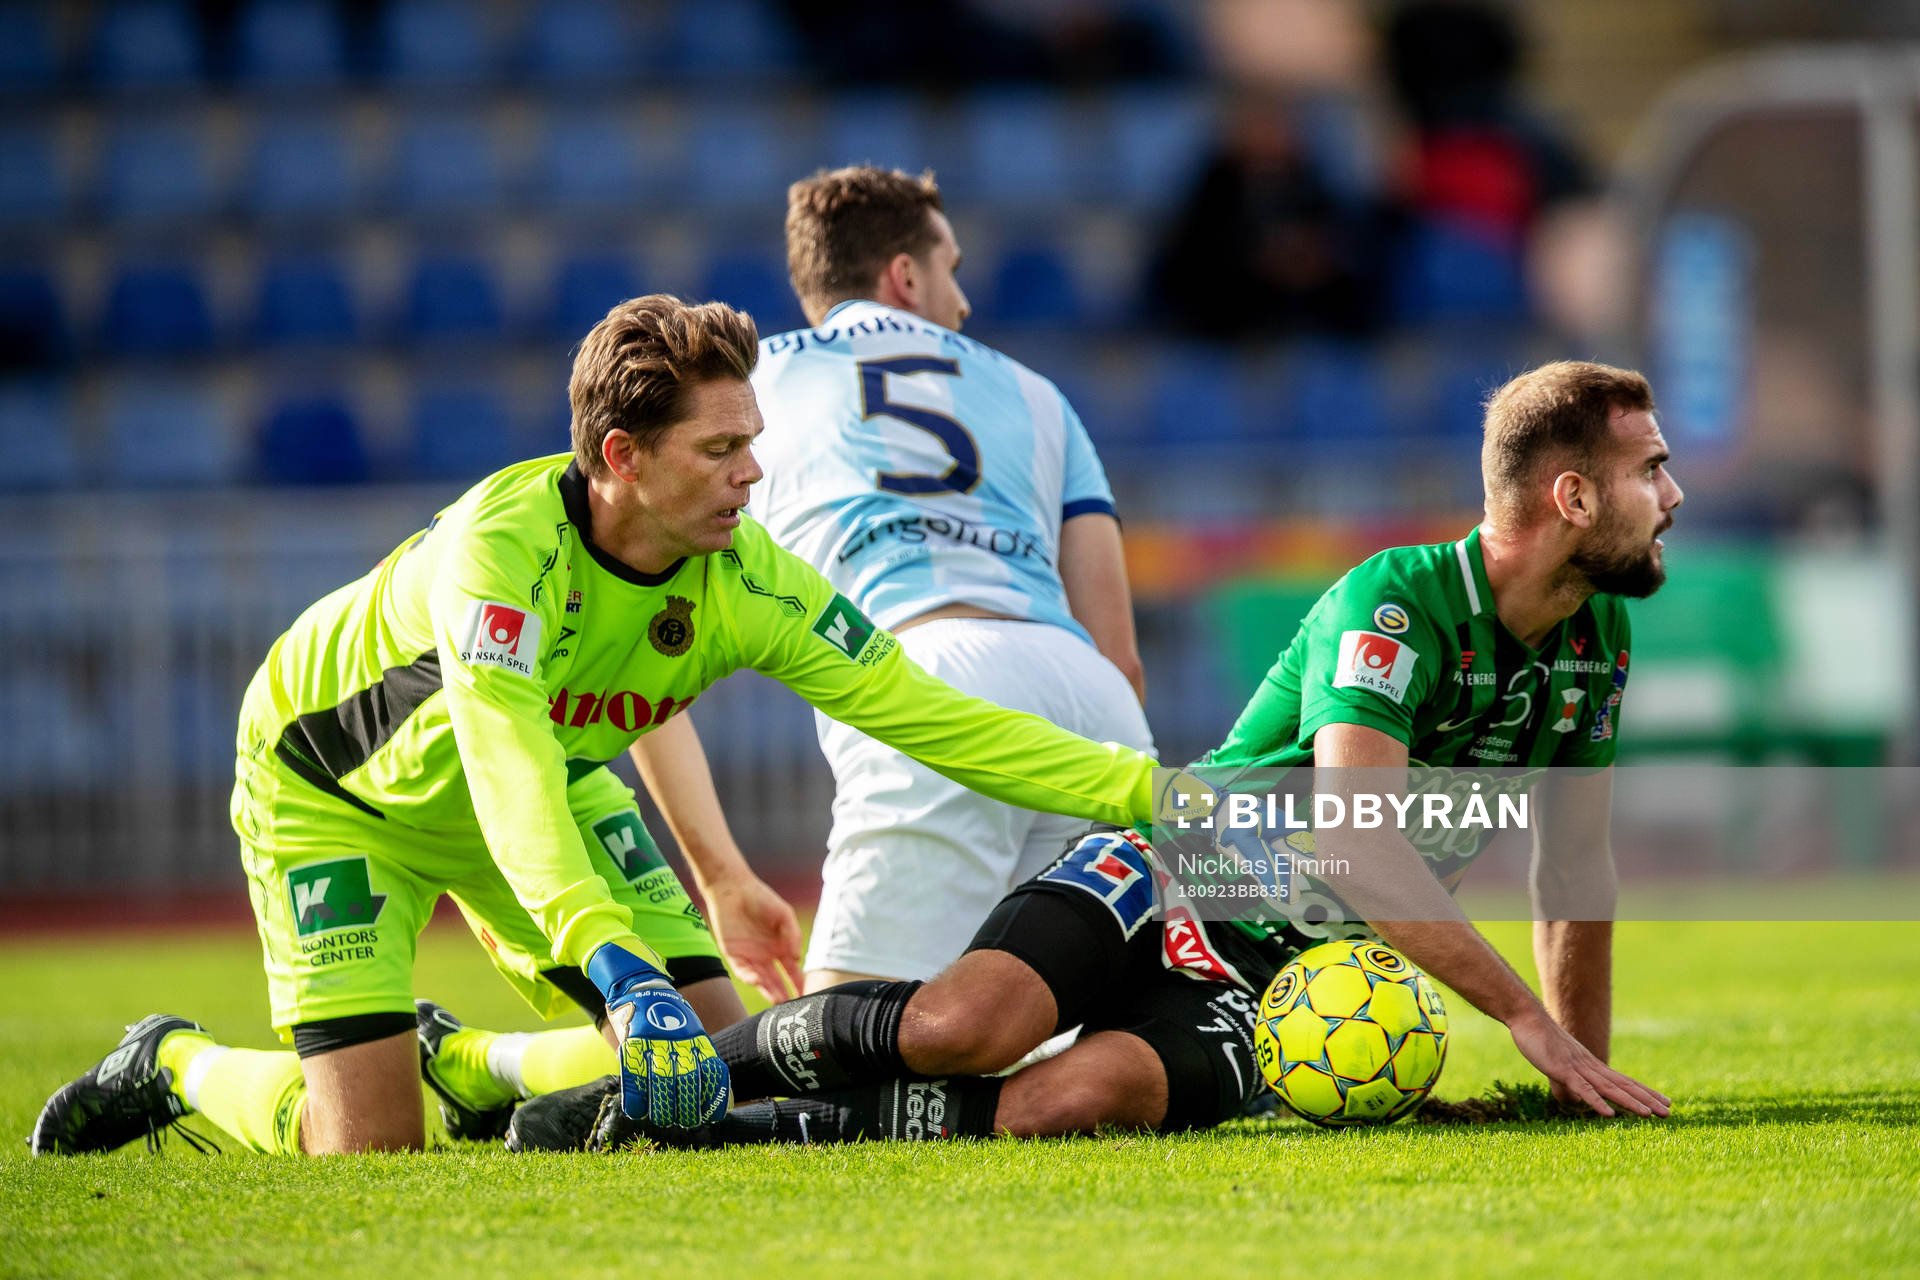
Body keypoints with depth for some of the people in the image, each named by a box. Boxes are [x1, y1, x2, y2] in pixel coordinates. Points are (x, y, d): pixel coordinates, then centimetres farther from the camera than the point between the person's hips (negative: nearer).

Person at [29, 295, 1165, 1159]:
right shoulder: (502, 545, -40)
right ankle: (174, 1065, 15)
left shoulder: (746, 584, -24)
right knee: (368, 1144, -16)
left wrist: (1145, 787, -27)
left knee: (710, 1072, -5)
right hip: (332, 785, -6)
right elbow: (508, 773, -53)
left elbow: (935, 719, -19)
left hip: (556, 787, 6)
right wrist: (608, 954, -67)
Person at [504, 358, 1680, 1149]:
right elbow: (1361, 838, -28)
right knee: (964, 1025, -33)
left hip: (1274, 974, 4)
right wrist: (1523, 1014, -30)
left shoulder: (1597, 639, 5)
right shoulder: (1391, 604, -18)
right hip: (1166, 875, -4)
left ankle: (733, 1130, -20)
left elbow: (1577, 870, 16)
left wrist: (1583, 1078, 10)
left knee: (1077, 1099, -29)